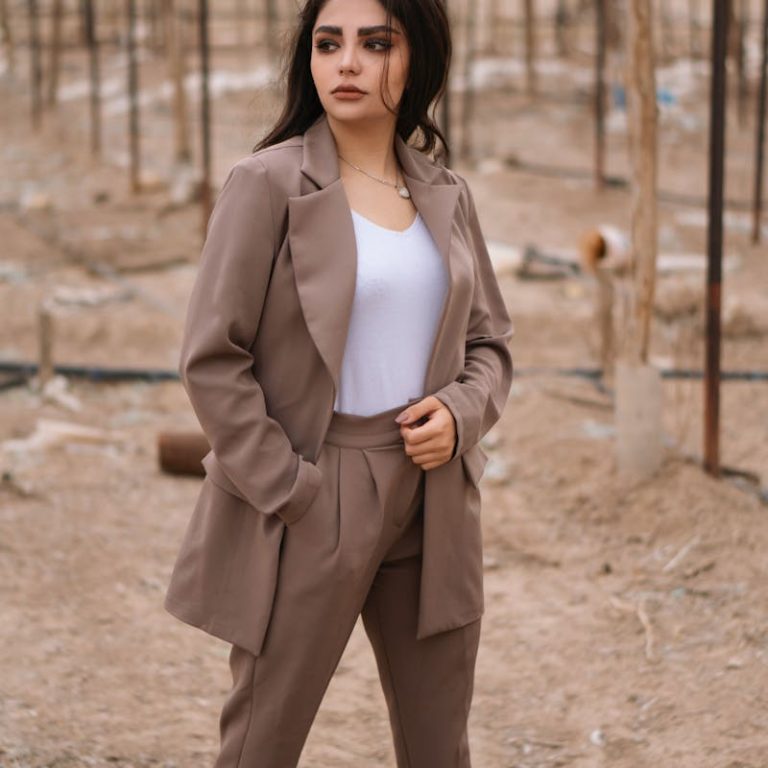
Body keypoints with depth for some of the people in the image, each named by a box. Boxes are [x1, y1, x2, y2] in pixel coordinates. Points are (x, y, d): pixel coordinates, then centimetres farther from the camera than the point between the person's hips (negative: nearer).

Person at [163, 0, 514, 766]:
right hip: (305, 504, -5)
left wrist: (460, 412, -5)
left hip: (430, 501, 5)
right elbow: (211, 359, -10)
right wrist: (290, 491, -14)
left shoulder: (447, 196, 9)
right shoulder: (267, 184, -7)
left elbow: (490, 342, 17)